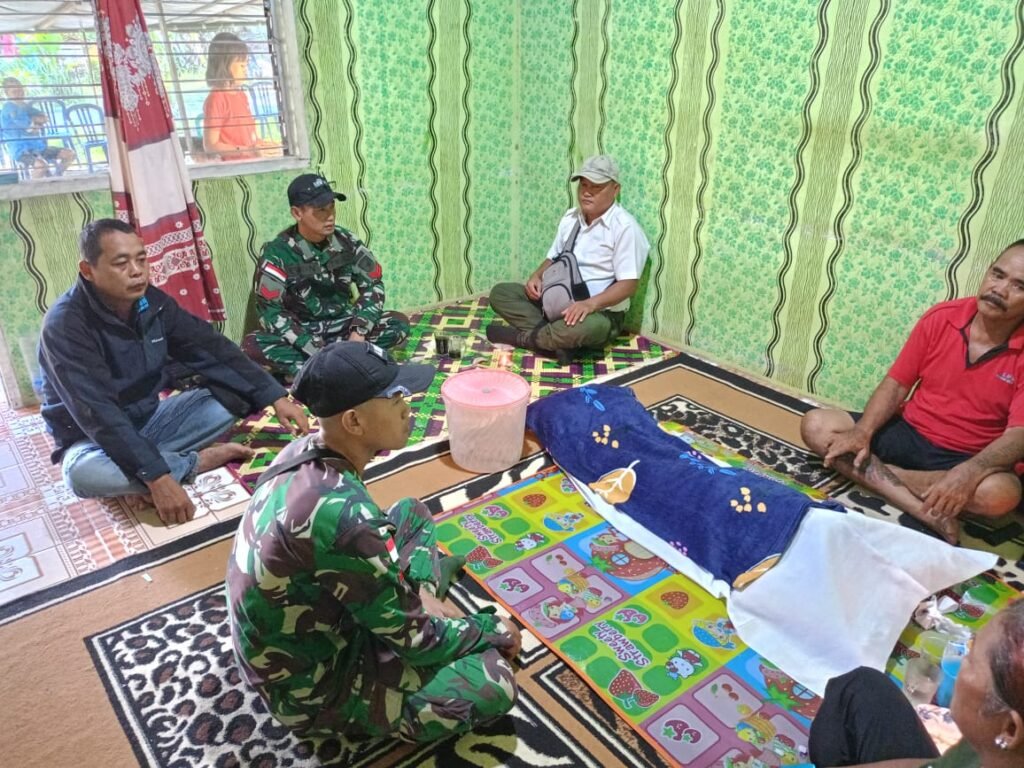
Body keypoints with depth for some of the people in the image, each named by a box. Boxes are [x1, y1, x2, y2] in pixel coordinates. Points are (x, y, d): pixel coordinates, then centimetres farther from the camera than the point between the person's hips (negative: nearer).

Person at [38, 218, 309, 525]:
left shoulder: (152, 302, -8)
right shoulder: (65, 325, -26)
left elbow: (212, 350, -7)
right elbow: (97, 413, -34)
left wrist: (276, 397, -16)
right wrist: (157, 476, -42)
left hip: (149, 420, 5)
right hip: (93, 441, -5)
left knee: (233, 393, -9)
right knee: (84, 473, -39)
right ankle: (198, 461, -17)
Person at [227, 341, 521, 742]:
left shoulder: (304, 451, -11)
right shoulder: (342, 516, -37)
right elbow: (414, 639, -23)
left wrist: (416, 590, -1)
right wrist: (496, 630, -6)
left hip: (305, 623, 8)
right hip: (308, 690, -7)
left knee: (412, 514, 12)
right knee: (493, 682, -15)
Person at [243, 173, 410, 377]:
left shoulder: (346, 242, -5)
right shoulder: (277, 253, -15)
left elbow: (373, 285, -1)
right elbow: (271, 312, -19)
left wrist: (360, 330, -19)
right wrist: (315, 349, -29)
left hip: (342, 325, 3)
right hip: (302, 332, -3)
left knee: (399, 323, -20)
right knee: (253, 346, -31)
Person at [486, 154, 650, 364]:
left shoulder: (624, 227, -13)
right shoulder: (570, 217, 8)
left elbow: (628, 284, -18)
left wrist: (590, 303, -33)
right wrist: (536, 277, -6)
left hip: (600, 311, -7)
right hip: (559, 301, 7)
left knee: (592, 326, -43)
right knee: (500, 293, -5)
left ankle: (522, 337, -18)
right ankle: (556, 339, -22)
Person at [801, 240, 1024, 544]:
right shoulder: (941, 317, -5)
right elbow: (896, 384, -3)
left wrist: (968, 473, -40)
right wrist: (862, 432, -19)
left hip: (967, 459, -3)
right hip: (908, 432, 4)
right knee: (815, 424, -17)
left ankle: (874, 472, -21)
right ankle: (927, 513, -27)